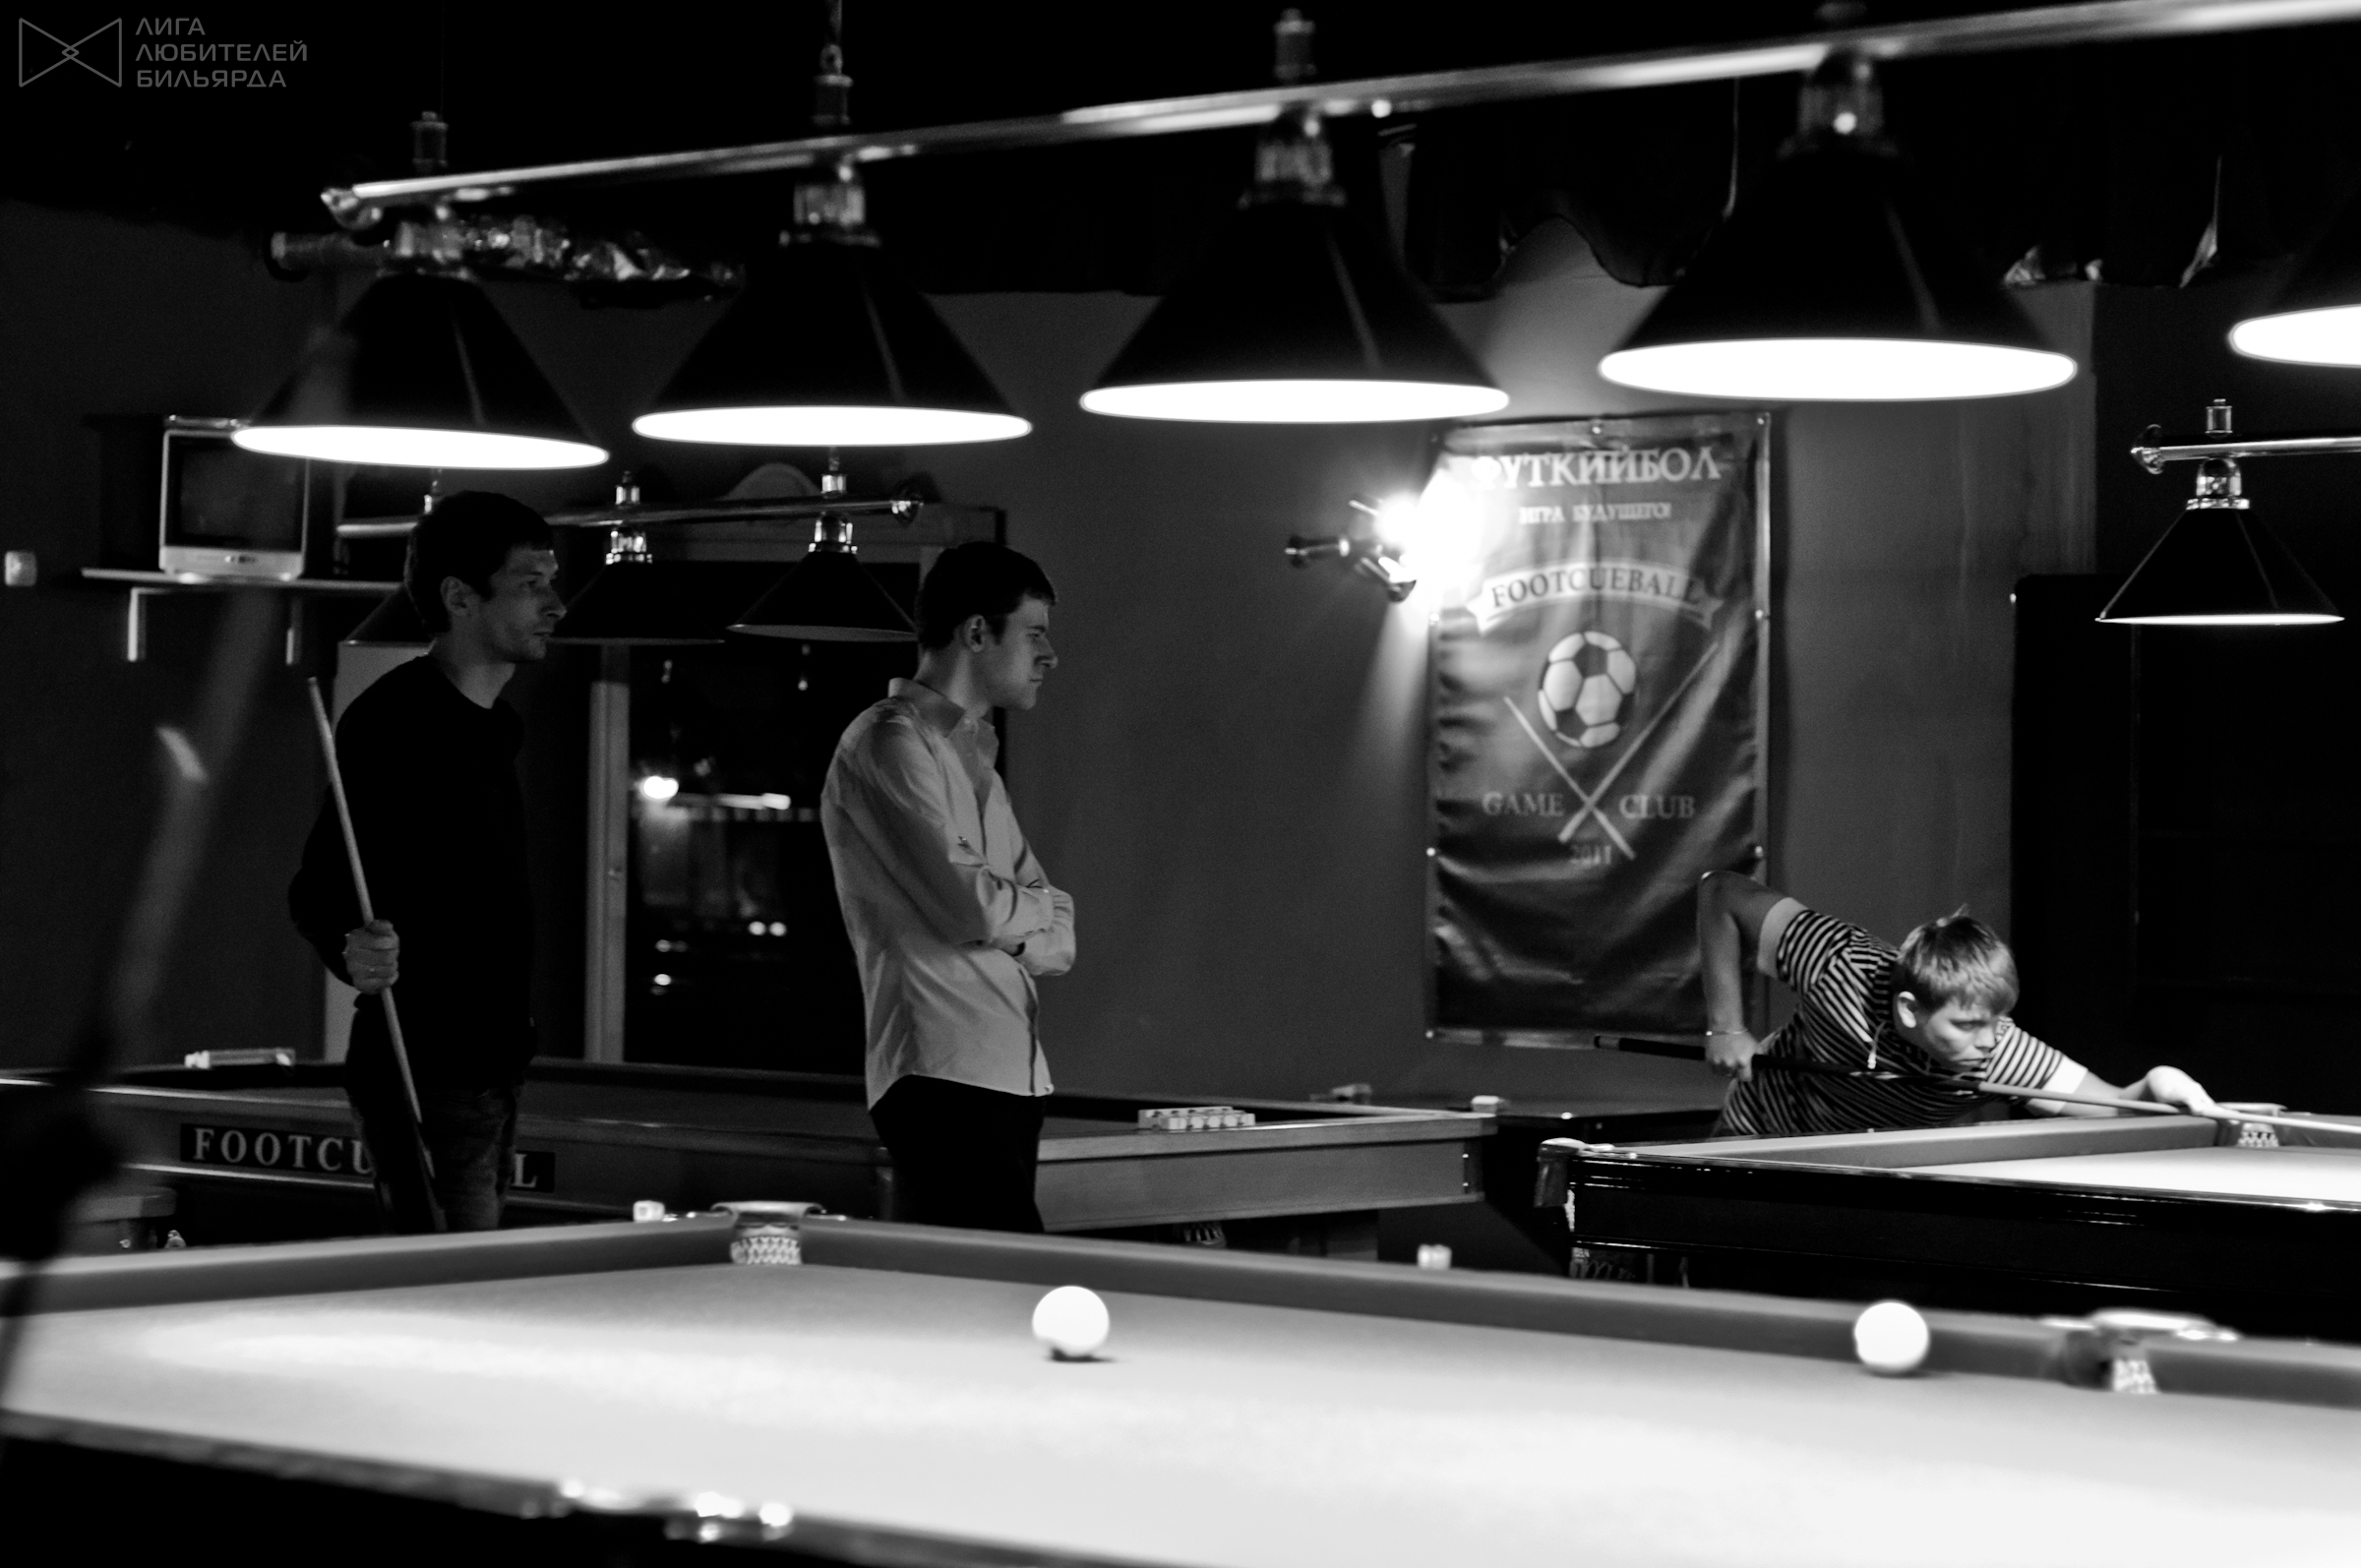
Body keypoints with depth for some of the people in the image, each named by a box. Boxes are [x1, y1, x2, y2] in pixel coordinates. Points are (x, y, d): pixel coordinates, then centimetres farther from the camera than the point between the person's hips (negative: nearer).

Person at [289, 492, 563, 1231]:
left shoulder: (490, 727, 15)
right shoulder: (394, 720, -14)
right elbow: (320, 888, -17)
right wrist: (353, 947, -38)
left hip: (488, 1065, 9)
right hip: (425, 1077, -9)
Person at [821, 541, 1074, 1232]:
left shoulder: (974, 755, 24)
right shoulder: (888, 742, -5)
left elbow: (1056, 941, 19)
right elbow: (974, 907, -15)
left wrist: (1012, 918, -2)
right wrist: (1041, 903, 6)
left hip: (1010, 1072, 9)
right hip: (946, 1078, -9)